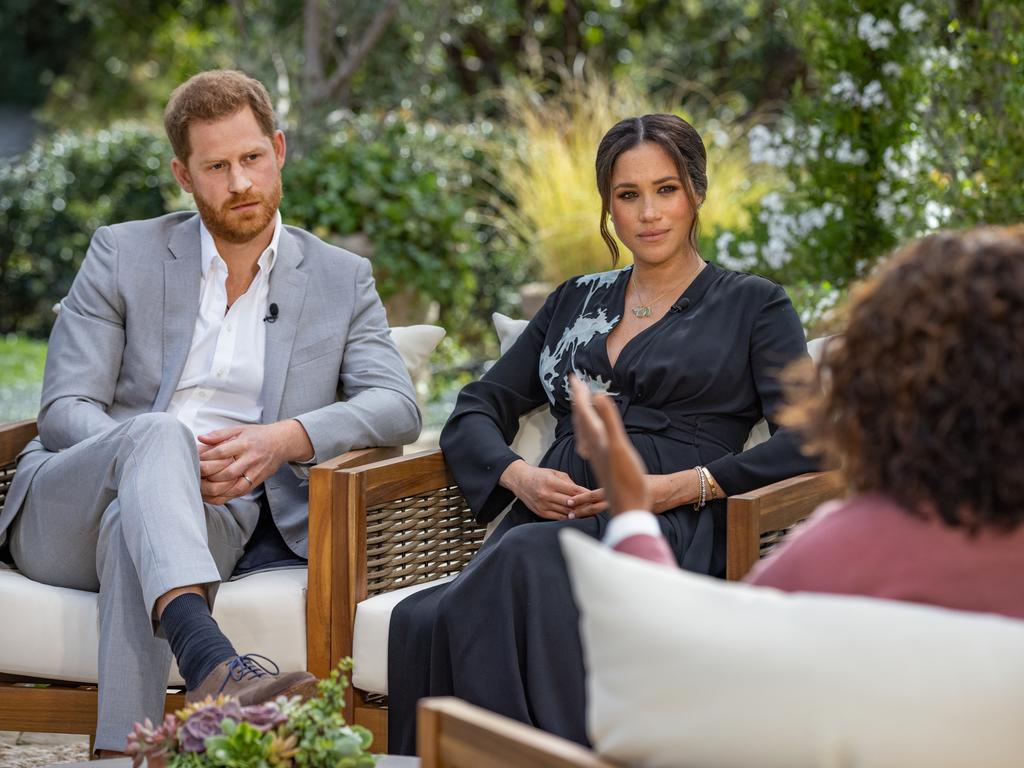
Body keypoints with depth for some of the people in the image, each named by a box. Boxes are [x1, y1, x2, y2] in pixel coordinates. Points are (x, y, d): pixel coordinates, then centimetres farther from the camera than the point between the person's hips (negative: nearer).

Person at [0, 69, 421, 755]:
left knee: (133, 533, -37)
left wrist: (286, 438, -20)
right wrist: (170, 457, -19)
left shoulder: (341, 280, 14)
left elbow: (397, 408, 0)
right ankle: (211, 664, -60)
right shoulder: (123, 255, 11)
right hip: (67, 513, 0)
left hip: (212, 518, 0)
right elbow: (65, 411, 2)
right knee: (157, 431, -37)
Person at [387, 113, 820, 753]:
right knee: (422, 622, -33)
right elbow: (475, 412, 24)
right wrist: (518, 476, 1)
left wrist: (685, 485, -12)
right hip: (547, 521, 4)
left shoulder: (752, 305, 15)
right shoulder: (576, 301, 28)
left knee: (524, 560, -40)